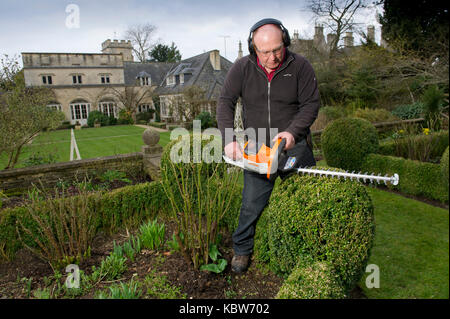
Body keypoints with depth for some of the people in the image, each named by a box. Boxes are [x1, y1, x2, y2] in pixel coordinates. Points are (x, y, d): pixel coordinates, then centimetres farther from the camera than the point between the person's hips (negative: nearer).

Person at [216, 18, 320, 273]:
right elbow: (226, 102, -7)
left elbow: (311, 104, -6)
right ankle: (242, 250, 22)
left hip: (294, 146, 0)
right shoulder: (242, 68, -4)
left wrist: (292, 132, -22)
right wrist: (229, 139, -20)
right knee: (252, 202, 3)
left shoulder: (300, 66, -6)